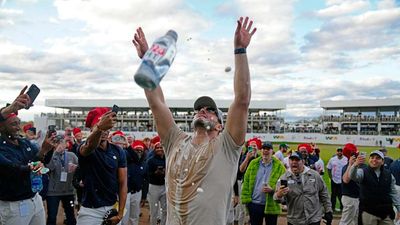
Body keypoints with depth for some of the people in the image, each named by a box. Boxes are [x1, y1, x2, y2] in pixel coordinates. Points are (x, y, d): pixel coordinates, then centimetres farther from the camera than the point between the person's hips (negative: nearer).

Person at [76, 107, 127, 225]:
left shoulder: (118, 151, 0)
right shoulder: (85, 149, -10)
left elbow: (123, 183, 0)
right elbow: (90, 145, -37)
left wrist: (120, 213, -7)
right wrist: (99, 128, -58)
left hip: (112, 208, 3)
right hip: (90, 210, -3)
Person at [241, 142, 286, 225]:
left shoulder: (279, 166, -5)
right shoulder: (253, 164, 3)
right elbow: (246, 182, 3)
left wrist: (272, 190, -23)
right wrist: (246, 199, -4)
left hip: (271, 205, -2)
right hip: (254, 204, 2)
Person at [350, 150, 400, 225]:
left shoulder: (388, 174, 6)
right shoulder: (363, 172, -4)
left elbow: (393, 193, 12)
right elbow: (353, 176, -27)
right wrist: (356, 165, -48)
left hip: (386, 213, 3)